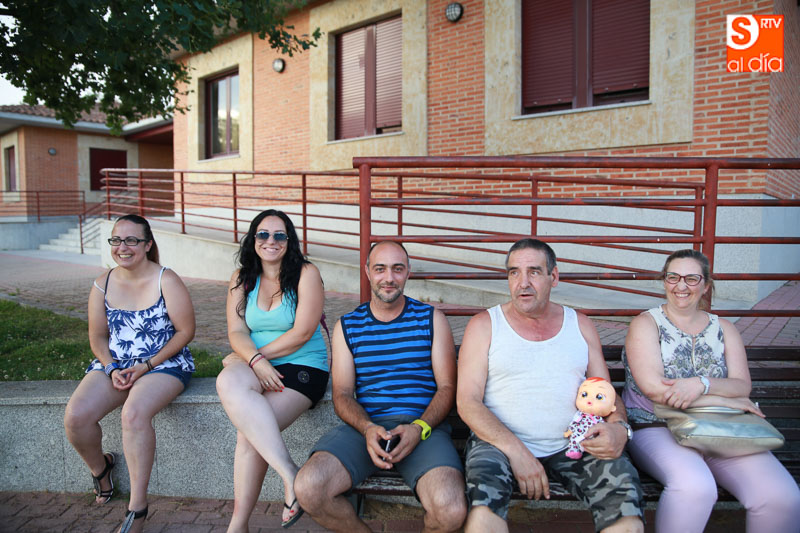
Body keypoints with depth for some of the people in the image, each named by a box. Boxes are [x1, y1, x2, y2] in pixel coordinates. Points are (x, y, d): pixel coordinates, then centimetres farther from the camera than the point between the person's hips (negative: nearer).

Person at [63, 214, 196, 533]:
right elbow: (98, 337, 11)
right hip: (114, 365, 5)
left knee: (134, 413, -33)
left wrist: (146, 366, -14)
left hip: (164, 364, -5)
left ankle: (137, 507, -17)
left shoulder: (166, 281, -8)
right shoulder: (103, 284, 6)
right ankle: (99, 466, 17)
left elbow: (186, 331, -9)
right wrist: (112, 369, -8)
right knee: (75, 417, -19)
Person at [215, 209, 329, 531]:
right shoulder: (241, 279, 11)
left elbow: (302, 333, -10)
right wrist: (255, 360, -19)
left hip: (303, 366, -4)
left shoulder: (306, 274, -3)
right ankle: (289, 474, -30)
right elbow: (236, 333, 1)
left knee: (248, 432, -25)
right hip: (252, 366, 4)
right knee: (228, 382, -32)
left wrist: (260, 354, -9)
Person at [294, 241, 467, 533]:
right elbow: (342, 394, 9)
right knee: (308, 489, -25)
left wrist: (419, 428, -13)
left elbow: (447, 387, 6)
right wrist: (368, 429, -13)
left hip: (424, 426, -1)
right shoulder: (347, 326, 13)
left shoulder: (431, 319, 10)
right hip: (365, 426, 2)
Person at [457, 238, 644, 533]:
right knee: (483, 499, -33)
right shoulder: (484, 325, 4)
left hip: (572, 445, 3)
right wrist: (515, 451, -17)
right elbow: (468, 402, -4)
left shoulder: (580, 325, 14)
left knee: (623, 481, -25)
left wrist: (618, 427, -11)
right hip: (500, 442, -2)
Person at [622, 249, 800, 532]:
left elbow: (742, 386, 1)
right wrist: (725, 400, -10)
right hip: (657, 428, -4)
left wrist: (701, 384, -20)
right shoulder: (646, 323, 2)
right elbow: (654, 388, -12)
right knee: (694, 487, -34)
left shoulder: (723, 329, 15)